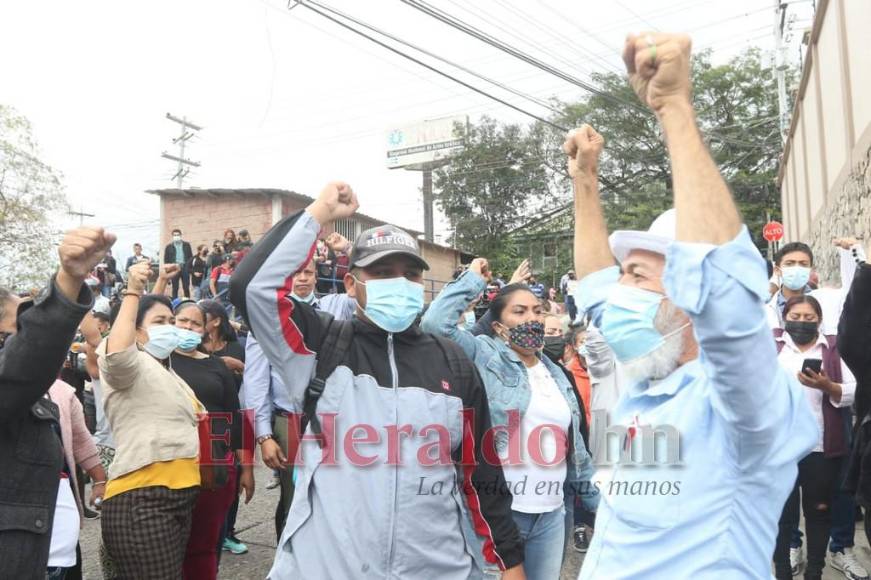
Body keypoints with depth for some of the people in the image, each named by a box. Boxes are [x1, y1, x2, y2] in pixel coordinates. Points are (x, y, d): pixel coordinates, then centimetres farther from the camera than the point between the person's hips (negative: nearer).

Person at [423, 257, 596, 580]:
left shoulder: (557, 375, 14)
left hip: (550, 514, 6)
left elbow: (574, 446, 19)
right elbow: (436, 323, -21)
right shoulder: (484, 356, -5)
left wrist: (594, 498, 19)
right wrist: (474, 279, -10)